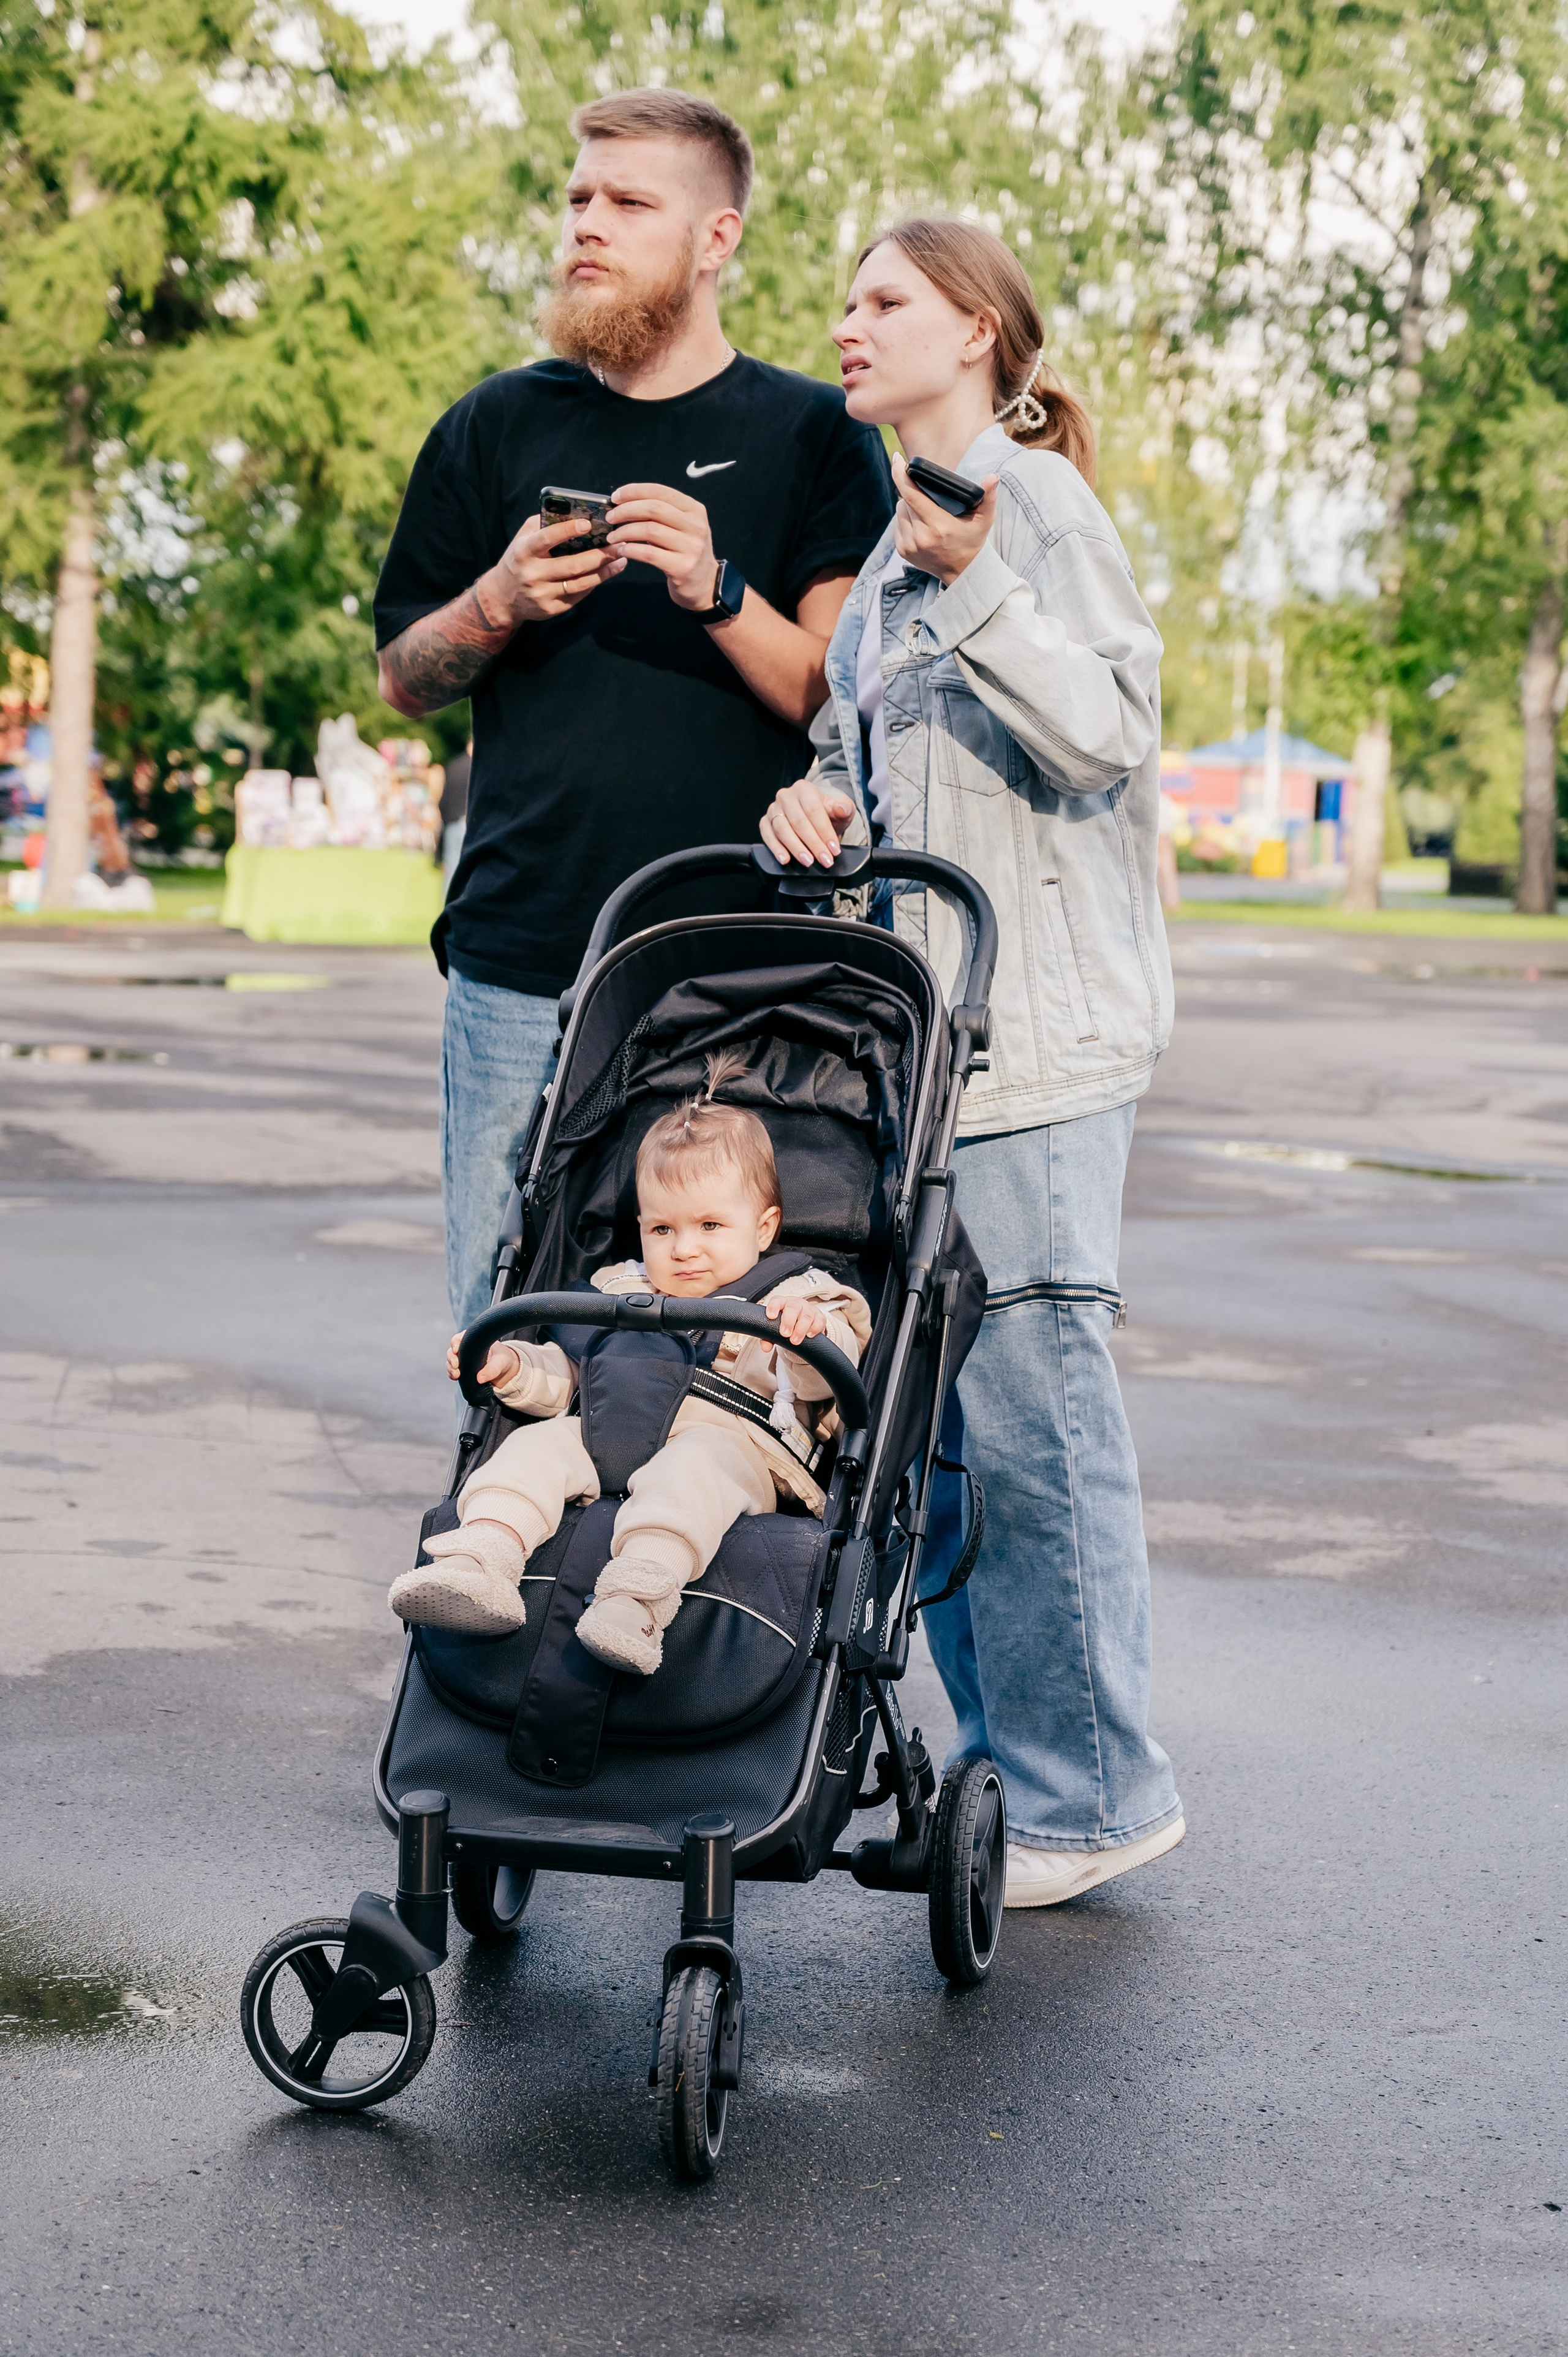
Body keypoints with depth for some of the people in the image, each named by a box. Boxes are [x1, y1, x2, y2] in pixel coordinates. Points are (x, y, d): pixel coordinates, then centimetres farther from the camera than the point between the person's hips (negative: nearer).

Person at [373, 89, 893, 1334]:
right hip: (521, 959, 2)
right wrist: (500, 602, -4)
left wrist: (716, 592, -16)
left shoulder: (814, 435, 6)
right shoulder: (498, 427, 13)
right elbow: (405, 680, 17)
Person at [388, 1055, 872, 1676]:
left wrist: (811, 1330, -23)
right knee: (536, 1446, -21)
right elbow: (563, 1376, 29)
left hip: (731, 1444, -5)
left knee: (695, 1465, -38)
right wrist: (510, 1366, 9)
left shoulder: (788, 1296, 18)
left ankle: (636, 1597, -59)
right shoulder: (620, 1293, 32)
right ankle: (478, 1561, -43)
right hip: (607, 1438, 5)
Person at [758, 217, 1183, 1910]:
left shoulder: (1034, 500, -6)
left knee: (1029, 1404, -8)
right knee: (930, 1405, 11)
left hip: (1032, 1025, -9)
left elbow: (1105, 734, -17)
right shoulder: (887, 531, 20)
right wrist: (815, 799, 1)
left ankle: (1092, 1794, 2)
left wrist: (975, 579, -29)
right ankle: (1003, 1763, 21)